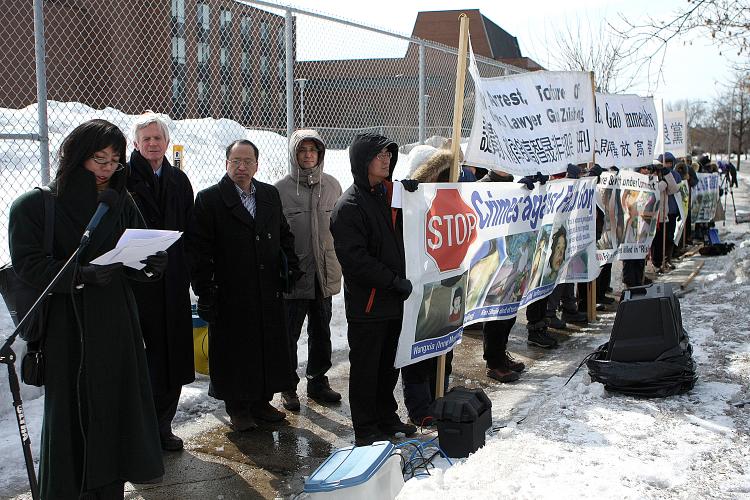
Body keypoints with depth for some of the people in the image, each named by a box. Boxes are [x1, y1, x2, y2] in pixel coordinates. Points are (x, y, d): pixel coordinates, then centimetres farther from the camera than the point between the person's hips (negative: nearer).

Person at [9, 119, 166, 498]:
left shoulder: (120, 203, 10)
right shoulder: (34, 206, -4)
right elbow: (28, 264, -12)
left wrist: (151, 264, -16)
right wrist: (82, 275, -25)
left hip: (116, 324, 4)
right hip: (66, 328, -4)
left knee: (114, 408, 6)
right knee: (71, 414, 0)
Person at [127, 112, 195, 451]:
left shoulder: (178, 181, 13)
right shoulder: (123, 179, -3)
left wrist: (187, 272, 8)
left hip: (172, 281, 5)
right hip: (135, 281, -5)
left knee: (172, 355, 7)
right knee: (141, 356, -3)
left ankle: (162, 426, 19)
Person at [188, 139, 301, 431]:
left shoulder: (270, 195, 10)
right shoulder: (209, 199, -6)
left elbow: (284, 234, 20)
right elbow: (199, 250, -8)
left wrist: (290, 265, 5)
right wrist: (204, 291, -12)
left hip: (269, 293, 5)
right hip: (230, 295, -5)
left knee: (269, 349, 12)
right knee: (233, 352, 4)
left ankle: (261, 402, 27)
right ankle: (237, 409, 18)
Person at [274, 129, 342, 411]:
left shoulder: (332, 185, 4)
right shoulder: (280, 190, -7)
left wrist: (338, 262, 10)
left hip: (325, 275, 4)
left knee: (321, 332, 15)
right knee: (289, 334, 5)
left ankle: (318, 381, 30)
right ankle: (288, 387, 18)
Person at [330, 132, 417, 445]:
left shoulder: (390, 194, 11)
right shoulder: (349, 205, -13)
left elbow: (401, 239, 26)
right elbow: (354, 258, -21)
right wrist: (394, 281, -20)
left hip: (394, 300, 8)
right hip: (366, 303, -7)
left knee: (389, 364, 18)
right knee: (365, 367, 4)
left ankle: (386, 418, 32)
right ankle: (365, 430, 15)